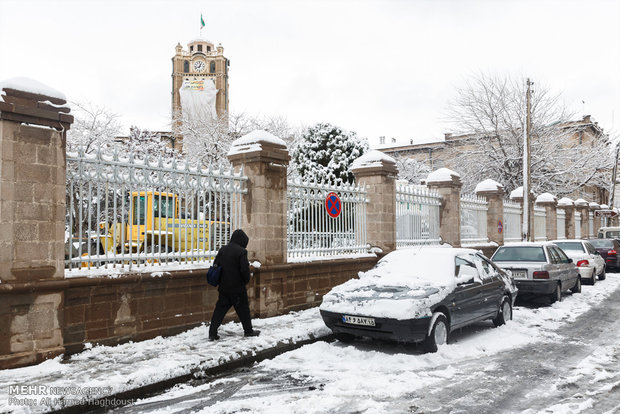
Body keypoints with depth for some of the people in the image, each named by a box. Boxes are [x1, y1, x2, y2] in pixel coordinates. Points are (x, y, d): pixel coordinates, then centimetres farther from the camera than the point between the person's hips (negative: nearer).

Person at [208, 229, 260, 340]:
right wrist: (246, 280, 1)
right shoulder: (241, 251, -14)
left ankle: (212, 332, 4)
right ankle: (248, 330, 21)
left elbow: (216, 265, 10)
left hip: (223, 287, 5)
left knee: (220, 308, 9)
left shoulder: (222, 250, 7)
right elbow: (245, 269, -17)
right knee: (243, 308, 9)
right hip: (237, 287, -5)